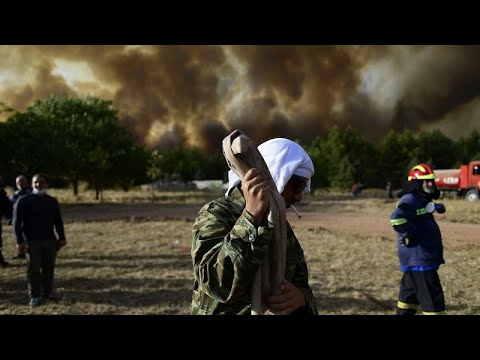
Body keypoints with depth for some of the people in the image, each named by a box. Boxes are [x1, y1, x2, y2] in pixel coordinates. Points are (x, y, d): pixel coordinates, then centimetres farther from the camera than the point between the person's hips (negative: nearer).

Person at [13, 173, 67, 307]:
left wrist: (62, 237, 12)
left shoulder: (52, 201, 10)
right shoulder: (23, 201, -3)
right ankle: (35, 296, 7)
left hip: (50, 240, 4)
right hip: (32, 241, -4)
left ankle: (48, 291, 21)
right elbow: (17, 222, -5)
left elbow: (58, 221, 16)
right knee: (34, 269, -1)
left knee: (49, 267, 7)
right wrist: (20, 241, -12)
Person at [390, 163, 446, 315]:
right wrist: (409, 234, -22)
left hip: (422, 258, 11)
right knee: (433, 297, -6)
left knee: (409, 295, 19)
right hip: (419, 259, -11)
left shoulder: (421, 201, 16)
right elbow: (396, 218, -34)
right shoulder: (410, 200, -16)